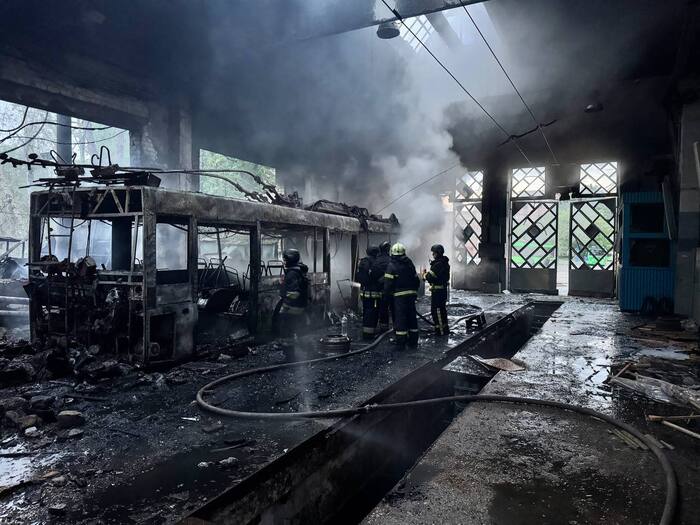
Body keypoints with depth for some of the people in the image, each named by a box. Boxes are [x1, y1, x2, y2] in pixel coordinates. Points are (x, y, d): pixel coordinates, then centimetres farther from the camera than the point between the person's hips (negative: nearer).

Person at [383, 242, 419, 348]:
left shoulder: (392, 265, -7)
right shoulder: (410, 264, 11)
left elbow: (388, 283, -12)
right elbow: (416, 280, 15)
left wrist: (387, 295, -2)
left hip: (399, 295, -5)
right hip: (411, 294, 6)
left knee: (400, 317, -2)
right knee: (411, 316, 13)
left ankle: (401, 341, -2)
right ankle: (413, 340, 20)